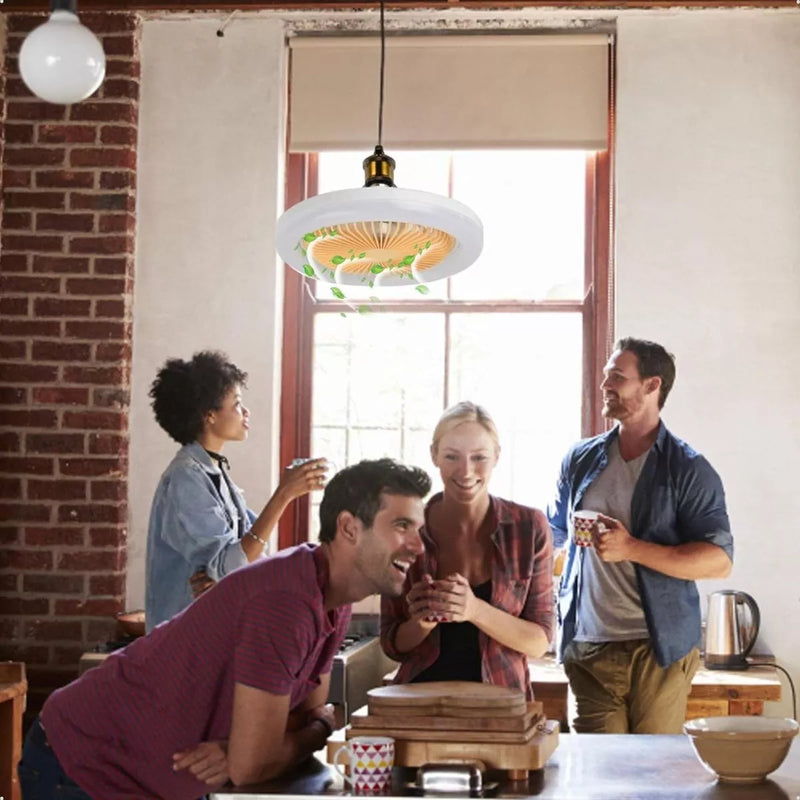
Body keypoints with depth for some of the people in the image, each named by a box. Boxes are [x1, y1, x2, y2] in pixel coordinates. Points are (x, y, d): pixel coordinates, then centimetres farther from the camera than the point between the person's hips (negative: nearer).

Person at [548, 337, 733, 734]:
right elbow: (555, 535, 26)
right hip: (588, 650, 3)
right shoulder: (580, 460, 11)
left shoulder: (688, 470, -2)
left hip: (659, 653, -3)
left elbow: (719, 560, -10)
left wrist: (631, 548, -18)